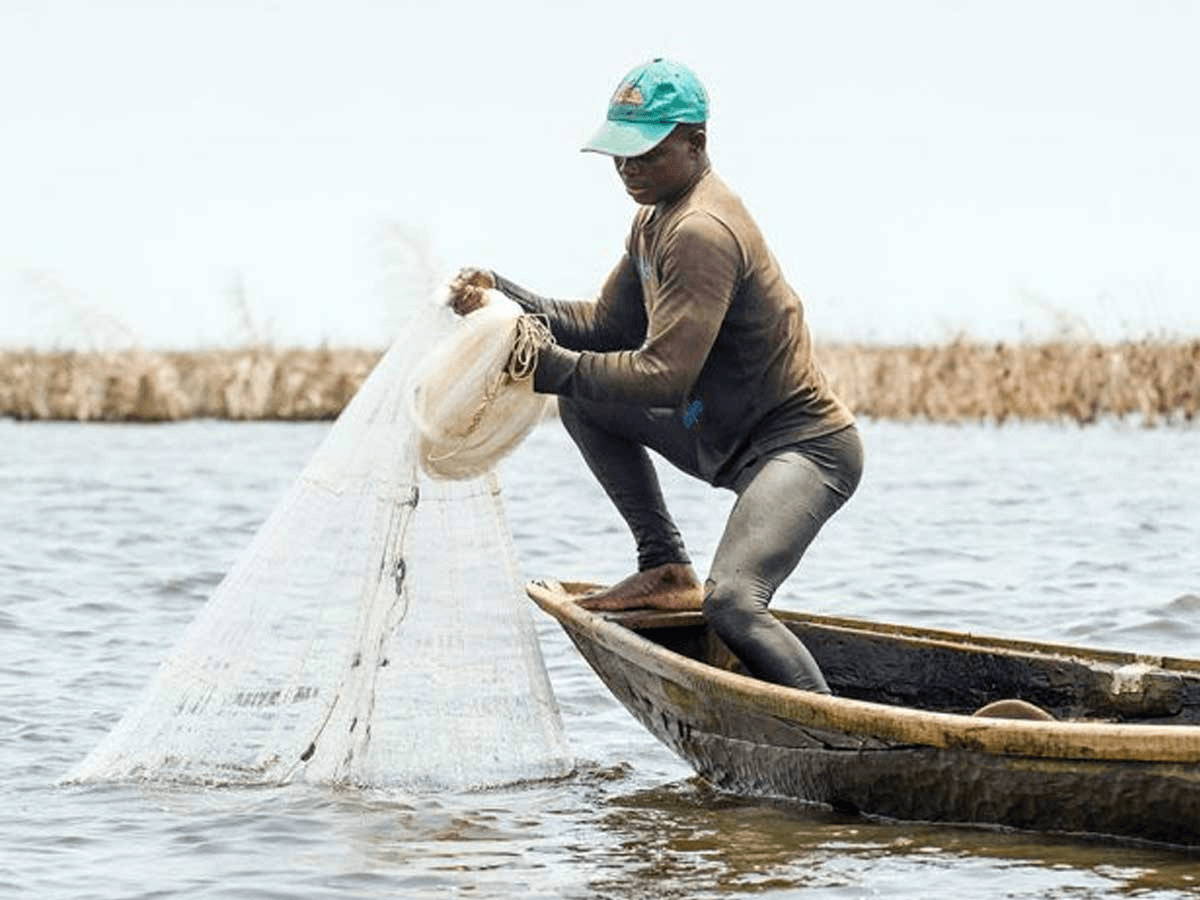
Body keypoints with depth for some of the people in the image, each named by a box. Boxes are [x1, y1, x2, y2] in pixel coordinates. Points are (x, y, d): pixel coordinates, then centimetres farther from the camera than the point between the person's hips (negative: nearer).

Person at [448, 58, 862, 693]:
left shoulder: (702, 233, -22)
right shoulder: (657, 217, 11)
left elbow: (663, 376, -28)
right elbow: (606, 326, 12)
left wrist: (550, 368, -28)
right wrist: (503, 298, 1)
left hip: (805, 446, -11)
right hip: (727, 438, 11)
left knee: (730, 601, -29)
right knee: (585, 401, 14)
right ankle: (668, 571, 12)